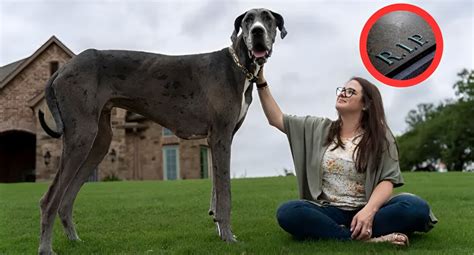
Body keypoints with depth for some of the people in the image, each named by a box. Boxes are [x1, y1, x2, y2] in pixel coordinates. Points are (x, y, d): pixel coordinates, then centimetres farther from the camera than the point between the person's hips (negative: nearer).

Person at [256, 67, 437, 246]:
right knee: (288, 212, -32)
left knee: (416, 206, -29)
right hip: (328, 212, 2)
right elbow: (277, 119, 13)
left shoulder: (380, 137, 5)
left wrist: (369, 211, -25)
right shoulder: (319, 129, 13)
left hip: (364, 211, -1)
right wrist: (261, 81, 4)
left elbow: (387, 181, -5)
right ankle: (366, 238, -36)